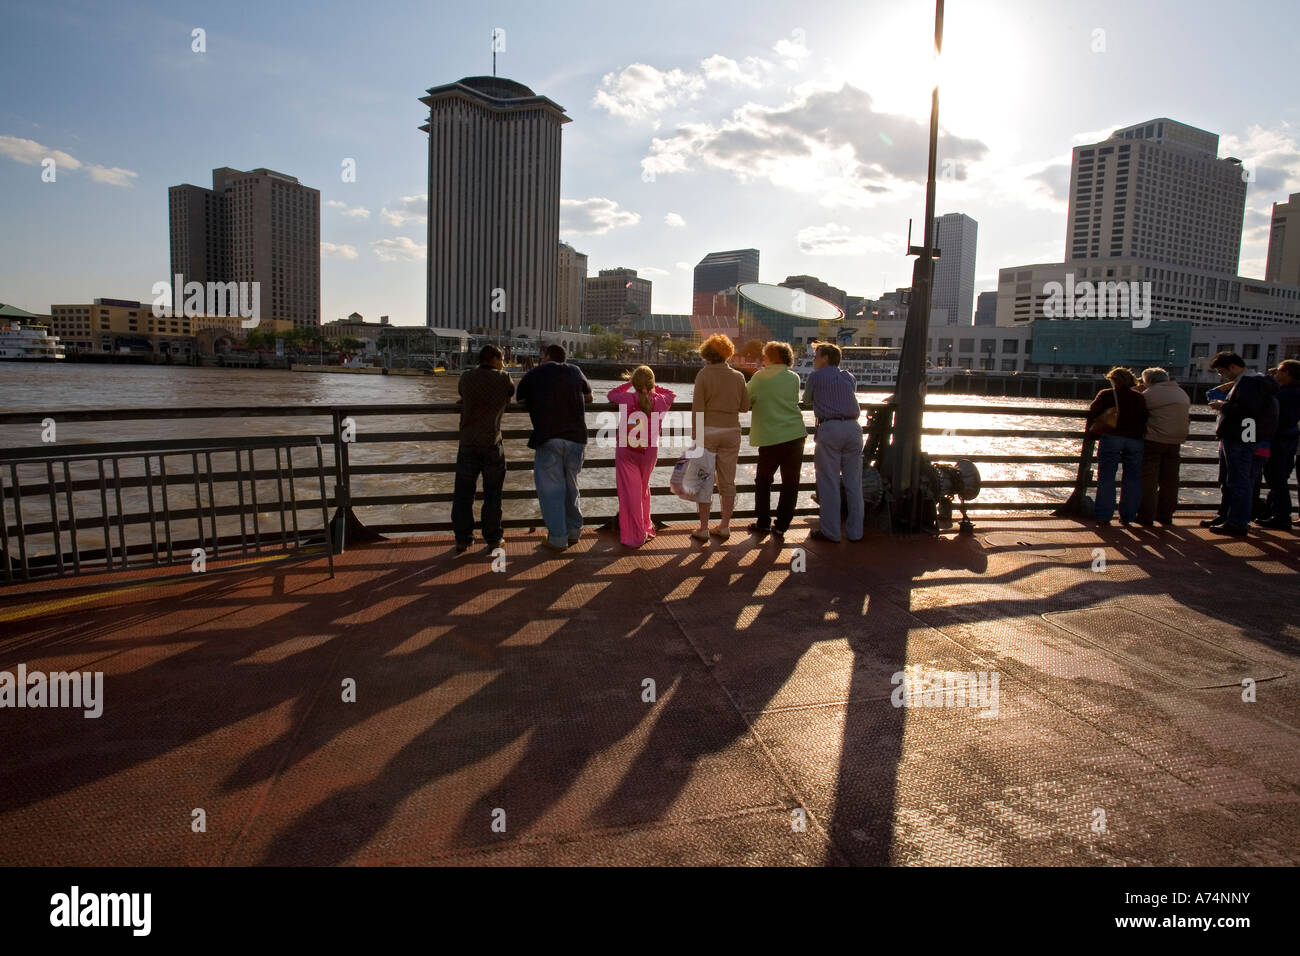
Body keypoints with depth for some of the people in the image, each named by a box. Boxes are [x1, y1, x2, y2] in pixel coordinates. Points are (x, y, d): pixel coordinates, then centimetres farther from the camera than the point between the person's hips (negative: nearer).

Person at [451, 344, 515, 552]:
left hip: (468, 443, 2)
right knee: (492, 494, 9)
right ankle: (493, 538, 15)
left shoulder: (466, 377, 3)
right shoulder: (504, 379, -2)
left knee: (463, 493, 9)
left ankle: (462, 539, 11)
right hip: (492, 444, -1)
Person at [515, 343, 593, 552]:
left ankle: (557, 538, 2)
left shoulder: (532, 375, 8)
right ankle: (574, 530, 24)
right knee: (570, 484, 17)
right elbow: (590, 397, 25)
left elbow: (521, 401, 13)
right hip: (576, 436, 3)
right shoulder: (575, 371, 14)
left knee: (550, 487, 2)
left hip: (548, 437, -3)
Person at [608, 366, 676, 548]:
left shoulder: (628, 399, -13)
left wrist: (628, 383, 17)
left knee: (631, 493, 5)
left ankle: (635, 536, 9)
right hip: (649, 452, 2)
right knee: (644, 489, 22)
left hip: (626, 452, -2)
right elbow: (671, 394, 16)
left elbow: (612, 394, 9)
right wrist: (653, 388, 14)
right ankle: (646, 528, 35)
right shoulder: (660, 401, -7)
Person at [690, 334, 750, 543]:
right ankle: (725, 526, 16)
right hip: (731, 431, 3)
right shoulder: (738, 377, 2)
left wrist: (695, 437, -7)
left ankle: (703, 528, 5)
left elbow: (697, 408, -11)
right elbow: (744, 407, 7)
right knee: (727, 481, 11)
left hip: (708, 431, -3)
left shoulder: (704, 374, -8)